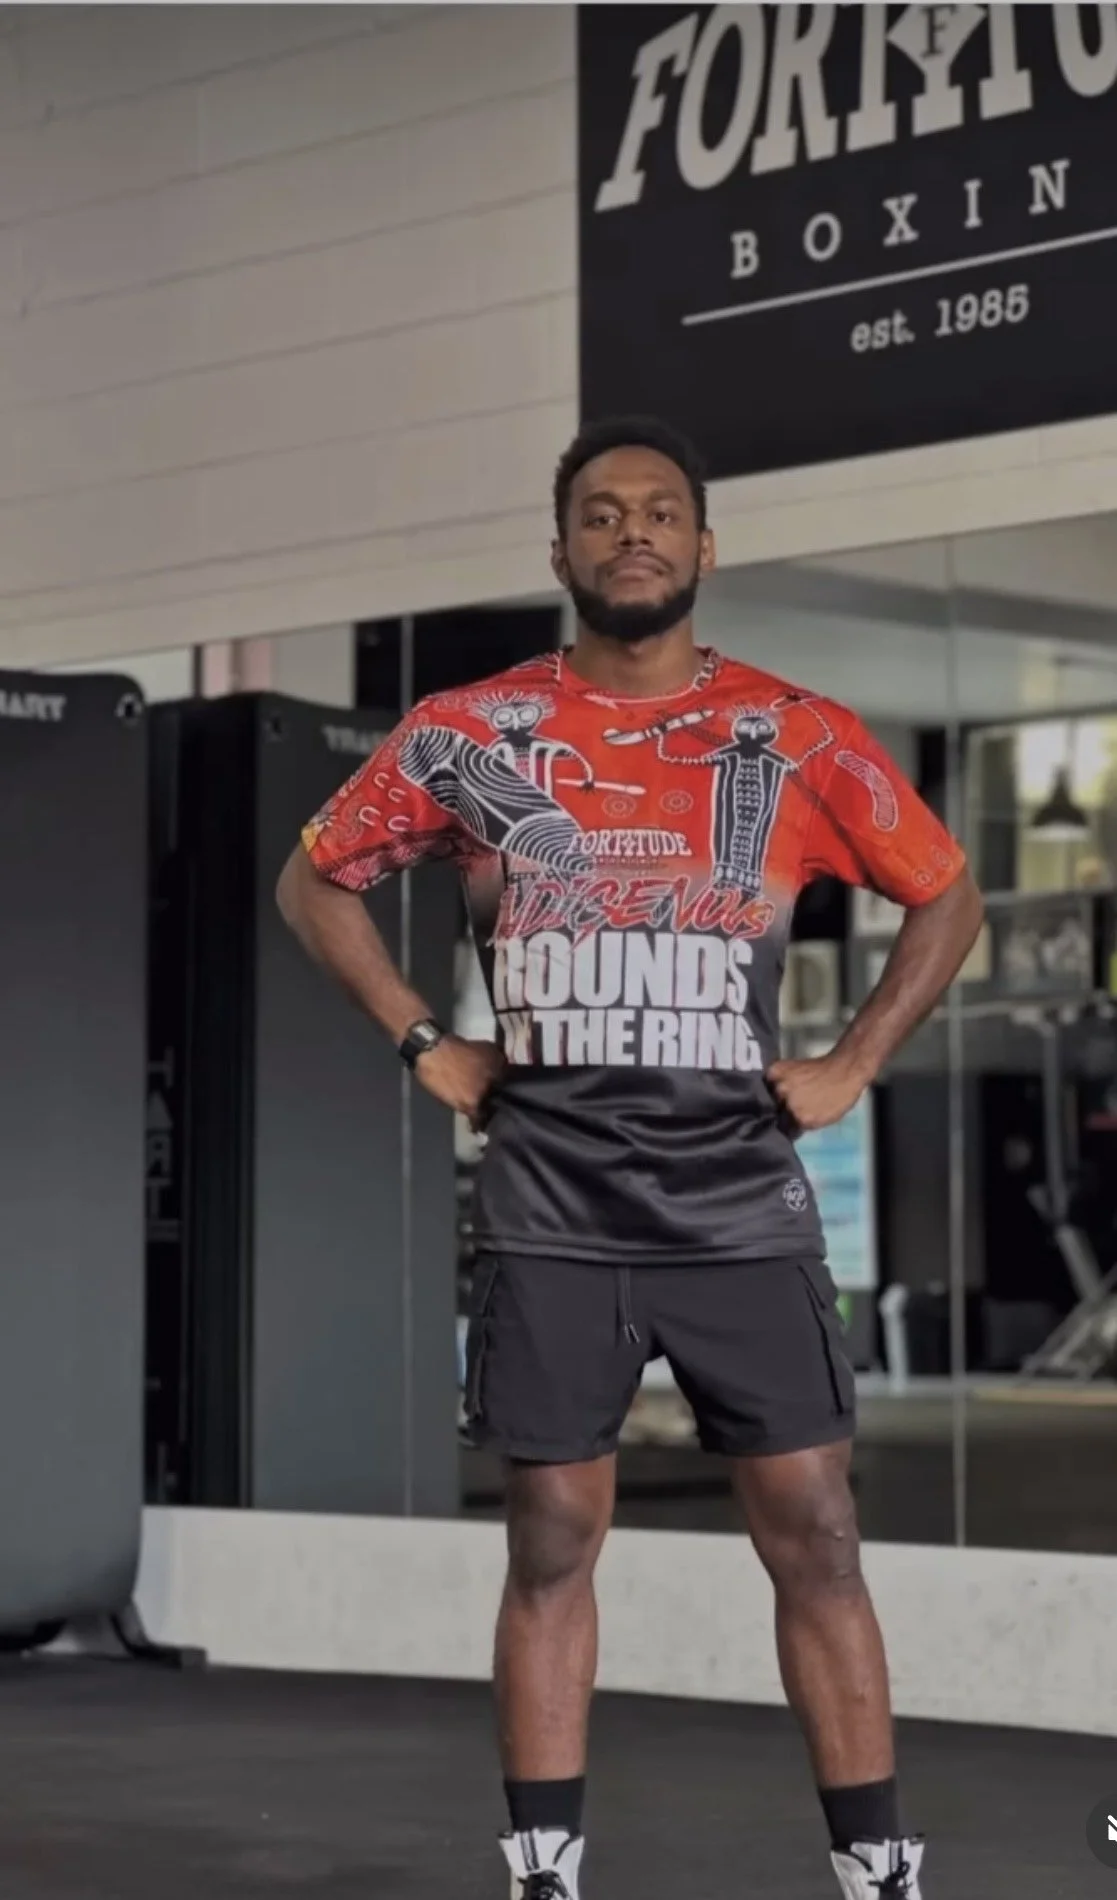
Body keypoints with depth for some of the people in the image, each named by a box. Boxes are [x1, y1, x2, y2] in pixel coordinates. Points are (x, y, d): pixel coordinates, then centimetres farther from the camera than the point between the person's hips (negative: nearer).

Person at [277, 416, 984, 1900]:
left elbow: (947, 897, 12)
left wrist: (853, 1066, 2)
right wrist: (425, 1045, 4)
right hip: (553, 1217, 0)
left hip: (742, 1209, 0)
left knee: (815, 1542, -1)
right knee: (552, 1548, 4)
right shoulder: (470, 736, 2)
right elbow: (317, 881, 13)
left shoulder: (798, 739, 1)